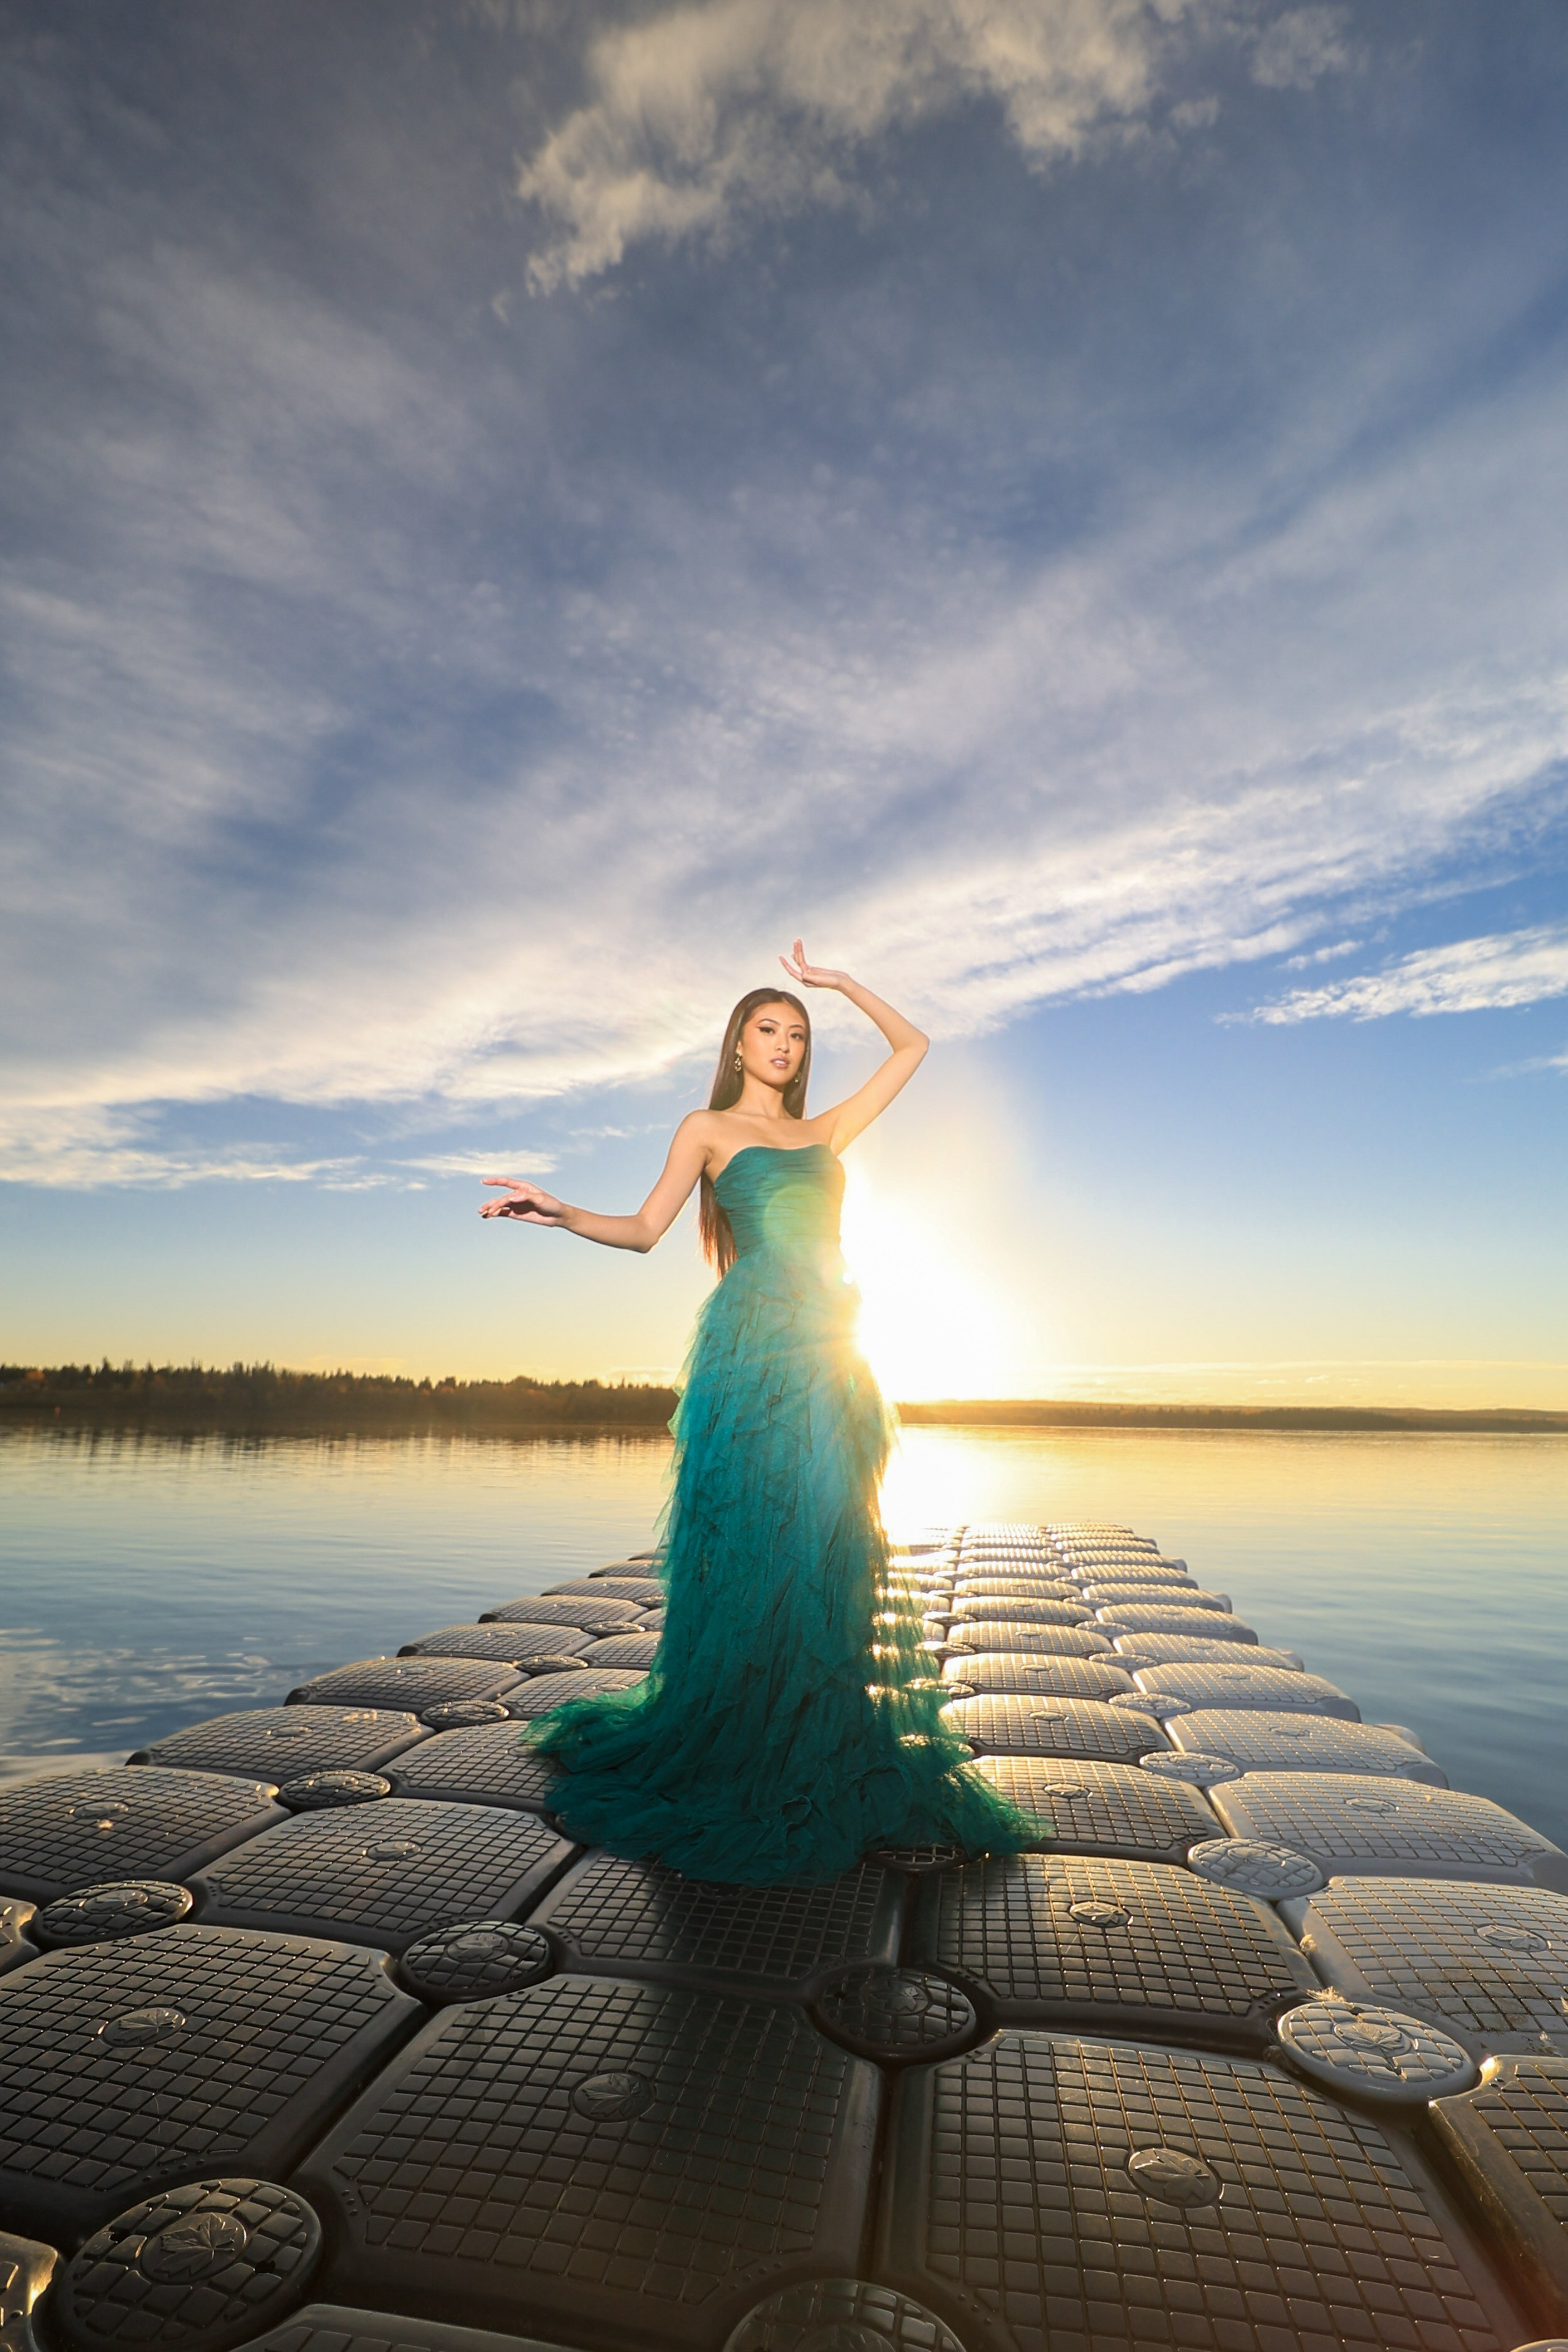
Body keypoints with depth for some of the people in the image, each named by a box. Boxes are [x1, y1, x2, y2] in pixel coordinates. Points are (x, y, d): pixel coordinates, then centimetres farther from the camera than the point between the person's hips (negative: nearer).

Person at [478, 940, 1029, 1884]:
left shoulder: (826, 1131, 21)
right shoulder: (708, 1129, 11)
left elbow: (912, 1045, 27)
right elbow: (643, 1229, 2)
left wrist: (838, 982, 24)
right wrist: (563, 1212, -13)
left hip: (829, 1349, 4)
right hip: (755, 1345, -4)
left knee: (829, 1548, 4)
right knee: (757, 1544, -6)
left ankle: (822, 1759, 15)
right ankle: (731, 1755, 9)